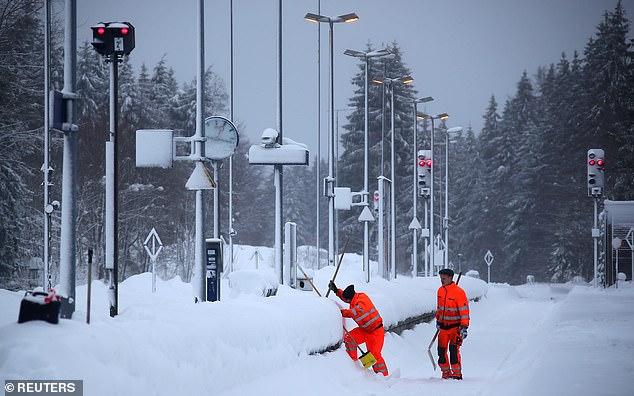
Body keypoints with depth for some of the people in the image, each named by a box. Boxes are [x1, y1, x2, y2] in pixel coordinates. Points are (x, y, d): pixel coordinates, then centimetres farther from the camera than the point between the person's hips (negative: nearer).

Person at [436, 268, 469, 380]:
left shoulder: (458, 292, -15)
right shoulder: (440, 291, 6)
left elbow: (464, 311, -15)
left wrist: (464, 327, -19)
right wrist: (438, 320, 24)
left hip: (455, 326, -6)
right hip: (443, 326, 6)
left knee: (454, 349, -15)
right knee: (441, 350, 4)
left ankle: (457, 373, -7)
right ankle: (446, 372, 17)